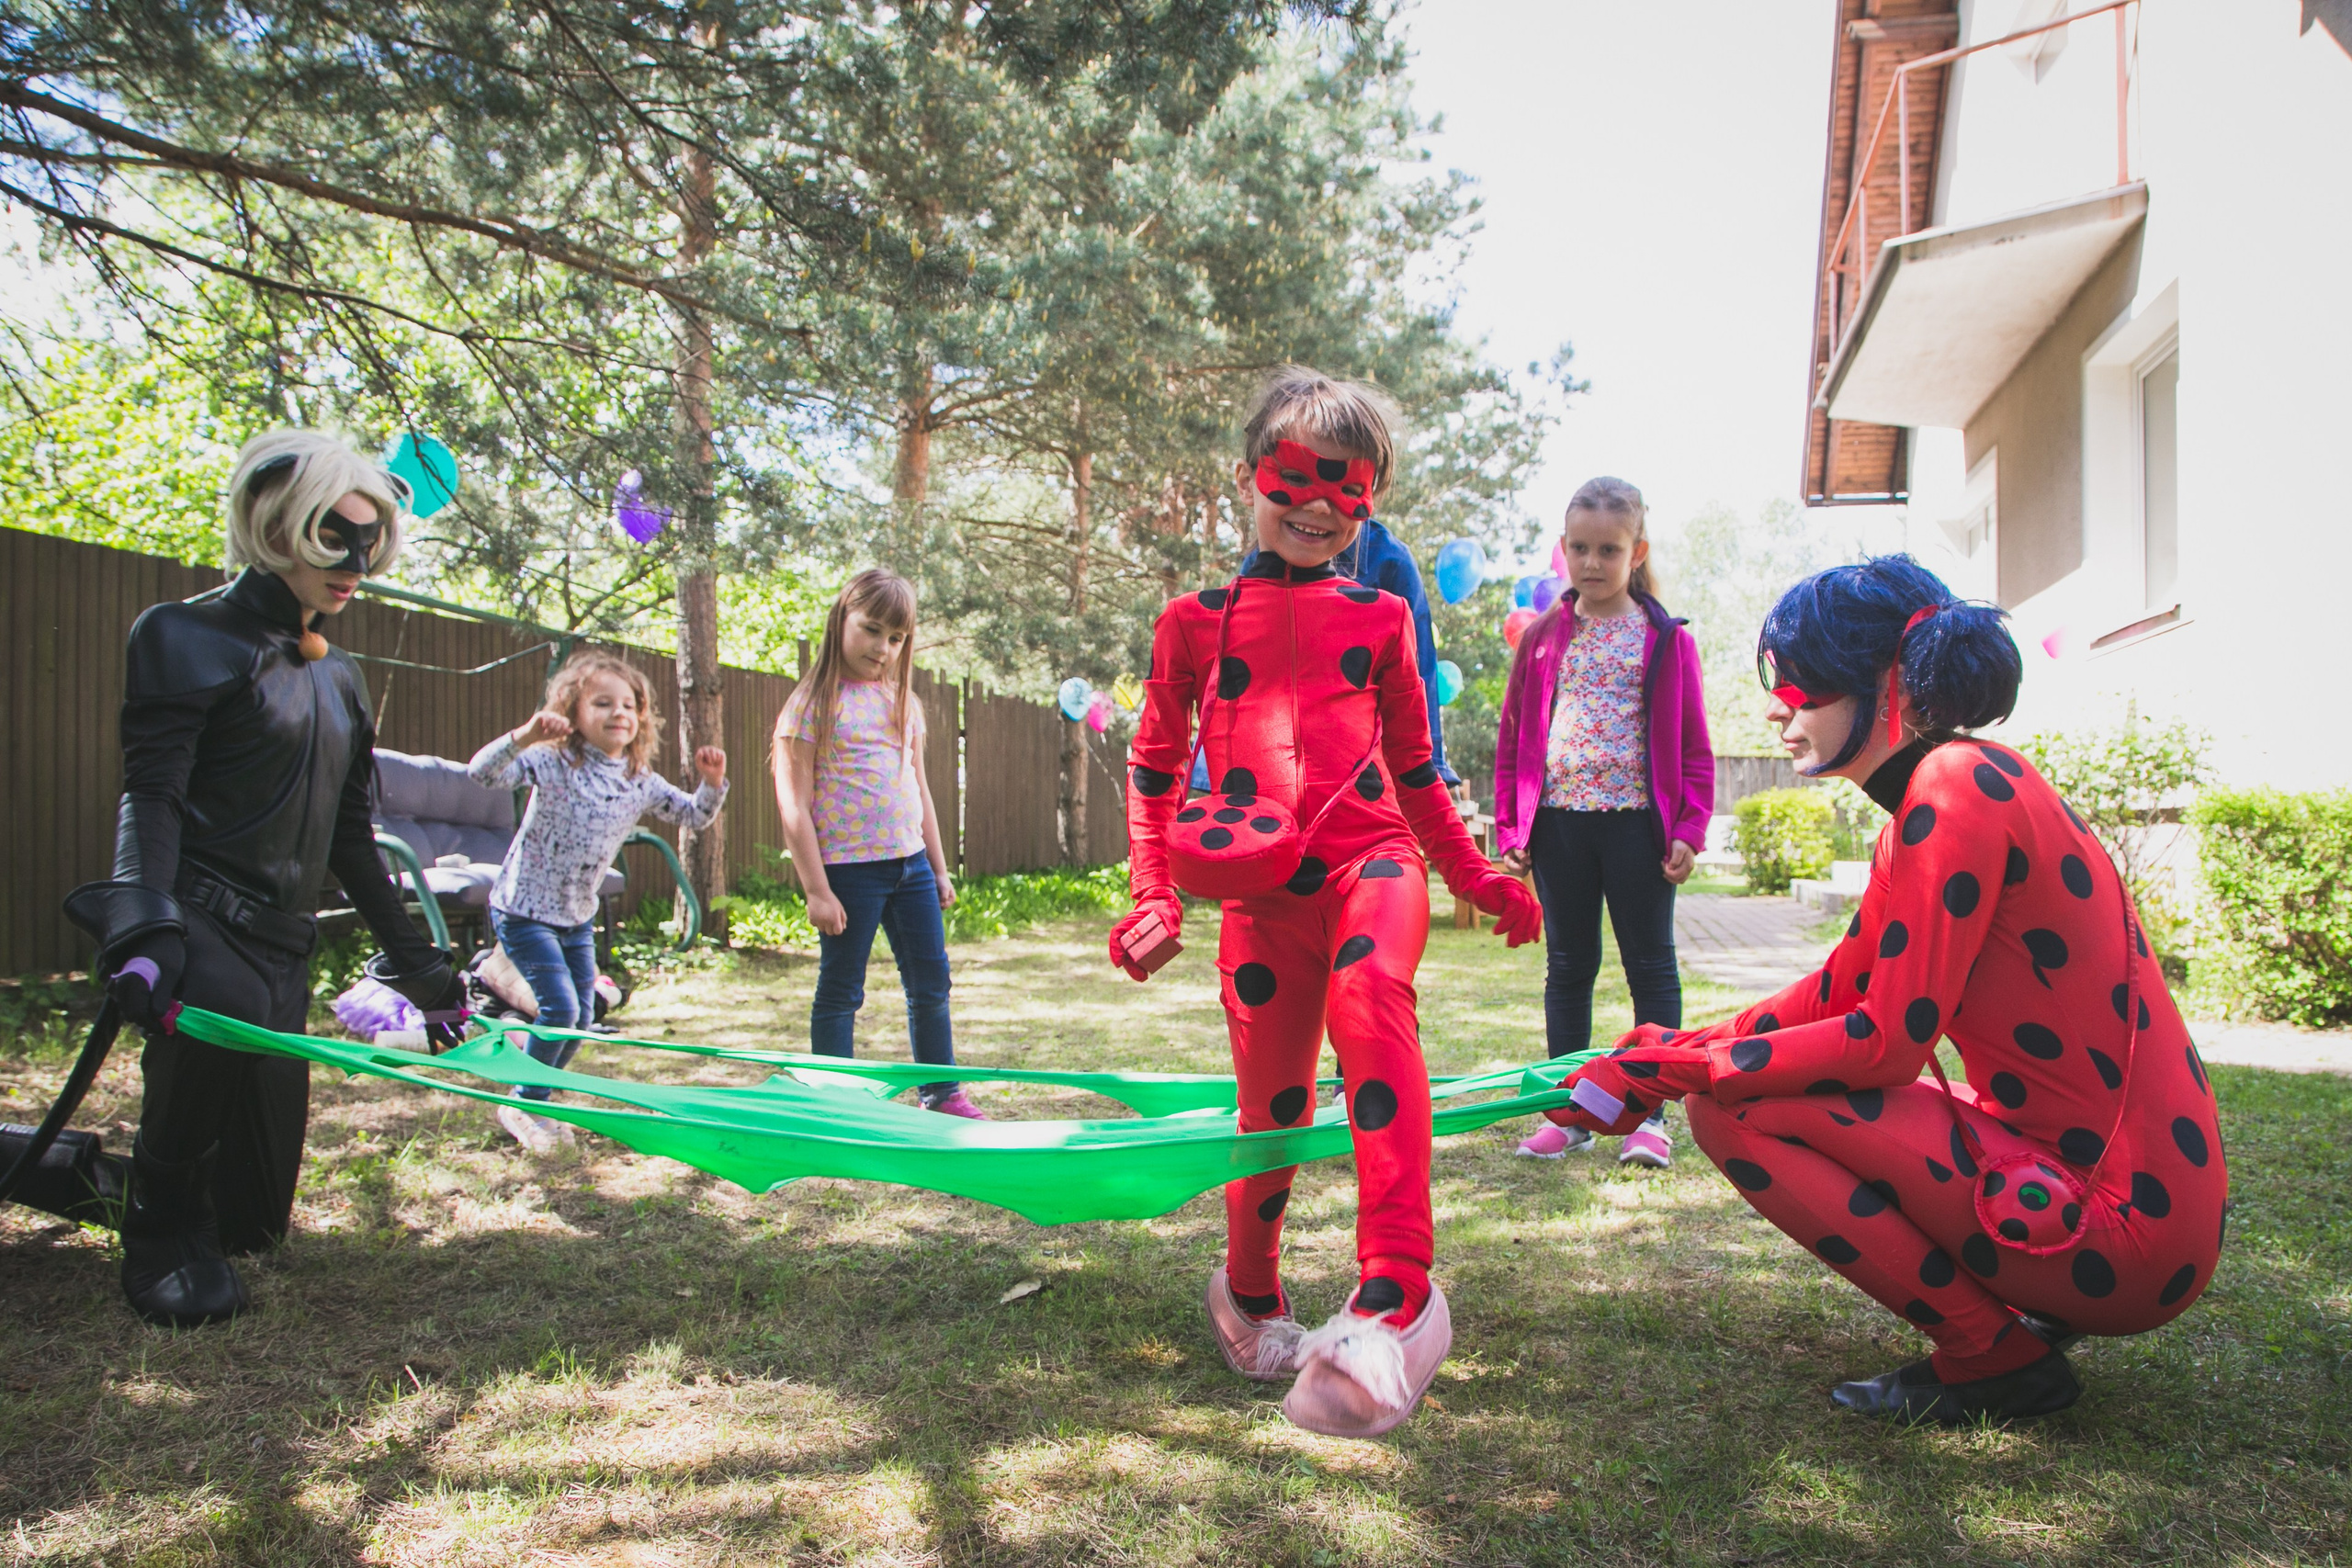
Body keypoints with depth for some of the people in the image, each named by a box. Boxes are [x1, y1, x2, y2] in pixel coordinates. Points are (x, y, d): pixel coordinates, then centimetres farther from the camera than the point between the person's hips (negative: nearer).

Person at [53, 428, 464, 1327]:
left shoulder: (339, 678, 16)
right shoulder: (191, 638, -4)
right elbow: (151, 793, -16)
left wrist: (415, 958, 19)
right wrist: (142, 925, -33)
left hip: (281, 939, 6)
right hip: (197, 918, -6)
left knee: (258, 1214, 3)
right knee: (222, 1014, -40)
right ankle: (161, 1234, -14)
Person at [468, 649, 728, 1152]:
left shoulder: (640, 782, 0)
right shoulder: (552, 763, -16)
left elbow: (694, 815, 10)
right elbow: (483, 773, -29)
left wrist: (713, 784, -10)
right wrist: (523, 736, -46)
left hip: (578, 917, 7)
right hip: (524, 909, -6)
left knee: (583, 1015, 11)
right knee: (560, 1008, -12)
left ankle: (539, 1101, 31)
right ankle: (522, 1104, 9)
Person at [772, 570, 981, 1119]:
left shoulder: (902, 702, 12)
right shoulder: (812, 704, -7)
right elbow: (794, 806, -11)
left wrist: (939, 868, 17)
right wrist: (817, 890, -14)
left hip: (910, 862, 6)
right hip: (848, 868, -6)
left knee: (931, 981, 13)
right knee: (840, 992, 4)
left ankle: (941, 1093, 26)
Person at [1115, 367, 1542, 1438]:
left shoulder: (1380, 619, 15)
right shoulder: (1196, 621, 11)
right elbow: (1154, 768, 16)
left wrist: (1474, 877, 22)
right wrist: (1155, 898, 7)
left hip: (1372, 857, 0)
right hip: (1261, 889, 0)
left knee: (1370, 1000, -33)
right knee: (1271, 1104, 5)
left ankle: (1396, 1299, -36)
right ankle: (1250, 1298, 34)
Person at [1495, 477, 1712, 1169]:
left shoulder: (1664, 639, 2)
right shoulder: (1543, 637, 8)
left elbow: (1692, 744, 2)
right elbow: (1513, 736, 10)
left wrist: (1689, 828, -7)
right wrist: (1511, 827, 3)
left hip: (1636, 821, -2)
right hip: (1558, 820, 2)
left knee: (1651, 966, 4)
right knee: (1568, 966, 10)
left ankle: (1649, 1112, 13)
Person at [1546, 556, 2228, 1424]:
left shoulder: (1955, 787, -18)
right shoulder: (1945, 784, 11)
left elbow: (1886, 1043, -20)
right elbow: (1844, 984, 14)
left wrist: (1670, 1072, -14)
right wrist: (1677, 1049, 7)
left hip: (2121, 1230, -10)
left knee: (1731, 1110, -15)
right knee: (1735, 1076, 16)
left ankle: (1996, 1355, -3)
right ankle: (2023, 1310, 14)